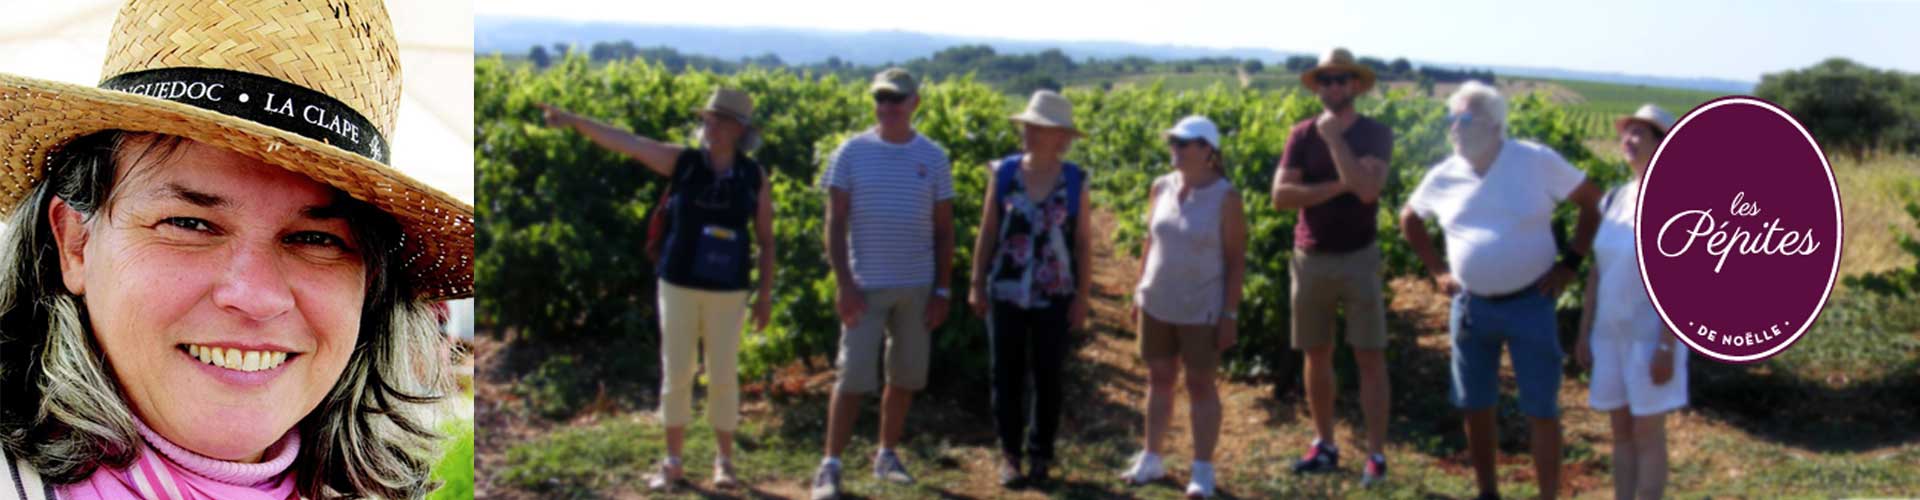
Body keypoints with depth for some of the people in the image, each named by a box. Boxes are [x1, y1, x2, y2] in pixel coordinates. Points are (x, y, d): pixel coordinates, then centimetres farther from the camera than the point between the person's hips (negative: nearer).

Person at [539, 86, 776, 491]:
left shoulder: (754, 177, -2)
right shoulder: (682, 162, -2)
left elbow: (765, 240, 3)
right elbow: (624, 142, -8)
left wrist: (765, 293, -1)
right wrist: (574, 120, -17)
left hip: (727, 293, -1)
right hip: (678, 286, 1)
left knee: (723, 378, 4)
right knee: (676, 375, 5)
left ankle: (724, 462, 19)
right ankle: (672, 464, 16)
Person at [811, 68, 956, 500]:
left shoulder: (932, 157, 5)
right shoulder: (852, 153, 0)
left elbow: (943, 230, 7)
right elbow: (835, 223, -2)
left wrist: (942, 290, 1)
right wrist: (843, 283, -10)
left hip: (917, 287, 3)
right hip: (865, 286, -2)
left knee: (905, 377, 9)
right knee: (852, 377, -5)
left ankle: (887, 455, 24)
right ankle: (830, 465, 0)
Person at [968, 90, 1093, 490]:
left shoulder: (1075, 182, -2)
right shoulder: (1004, 173, 0)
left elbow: (1083, 243, 2)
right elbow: (987, 233, 4)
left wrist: (1082, 297, -1)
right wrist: (977, 284, 2)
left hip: (1054, 298, -1)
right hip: (1006, 293, 1)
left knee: (1048, 378, 7)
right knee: (1007, 376, 5)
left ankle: (1041, 454, 19)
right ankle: (1009, 453, 15)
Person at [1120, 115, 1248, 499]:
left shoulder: (1225, 197, -12)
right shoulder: (1161, 188, 2)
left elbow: (1236, 260, -11)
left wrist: (1230, 314, -14)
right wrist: (1140, 290, 9)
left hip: (1201, 310, -5)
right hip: (1157, 305, 5)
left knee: (1201, 385, 4)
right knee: (1159, 380, 14)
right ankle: (1152, 459, 24)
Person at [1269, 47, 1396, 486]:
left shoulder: (1375, 135, -4)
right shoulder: (1302, 135, 2)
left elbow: (1367, 189, -22)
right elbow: (1280, 196, -9)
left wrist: (1334, 136, -18)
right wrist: (1337, 186, -17)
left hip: (1358, 258, -3)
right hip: (1310, 259, 3)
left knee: (1370, 358, -3)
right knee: (1317, 355, 10)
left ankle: (1376, 454, 2)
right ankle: (1324, 446, 22)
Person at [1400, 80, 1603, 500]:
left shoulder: (1537, 162, -10)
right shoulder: (1444, 177, 0)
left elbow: (1594, 203, -1)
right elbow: (1409, 219, 18)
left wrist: (1570, 263, -6)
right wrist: (1437, 269, 9)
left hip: (1530, 305, -4)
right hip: (1471, 307, 4)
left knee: (1541, 412, -1)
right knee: (1475, 407, 12)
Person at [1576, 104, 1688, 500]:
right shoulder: (1613, 199, 6)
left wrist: (1667, 348, -19)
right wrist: (1584, 333, 9)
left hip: (1650, 337, -6)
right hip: (1610, 334, 6)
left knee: (1647, 435, 1)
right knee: (1621, 431, 12)